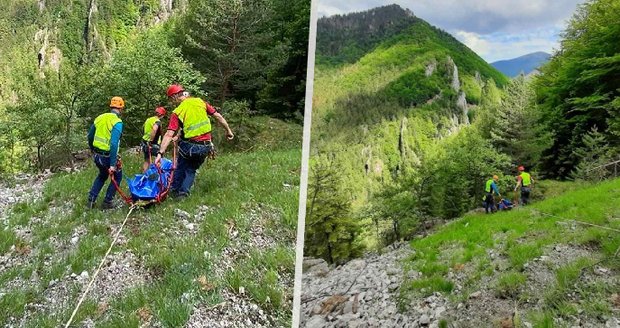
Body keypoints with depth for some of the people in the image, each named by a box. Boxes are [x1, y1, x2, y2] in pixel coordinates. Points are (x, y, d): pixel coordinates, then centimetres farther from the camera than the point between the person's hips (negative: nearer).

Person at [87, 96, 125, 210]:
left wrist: (92, 150, 31)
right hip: (107, 156, -6)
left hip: (96, 155, 7)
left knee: (102, 175, 29)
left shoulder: (100, 118, 5)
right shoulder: (117, 122, -17)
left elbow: (90, 136, 14)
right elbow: (114, 144, -25)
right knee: (117, 176, 18)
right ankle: (107, 202, 16)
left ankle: (91, 200, 25)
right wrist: (112, 164, -24)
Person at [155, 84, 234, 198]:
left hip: (189, 146, -3)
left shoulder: (177, 112, -8)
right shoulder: (200, 101, 1)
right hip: (206, 147, 3)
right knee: (191, 170, 23)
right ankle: (184, 192, 18)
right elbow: (218, 116, 3)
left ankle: (174, 190, 28)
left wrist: (160, 153, -17)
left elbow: (169, 134, -16)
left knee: (180, 168, 23)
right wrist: (228, 131, 13)